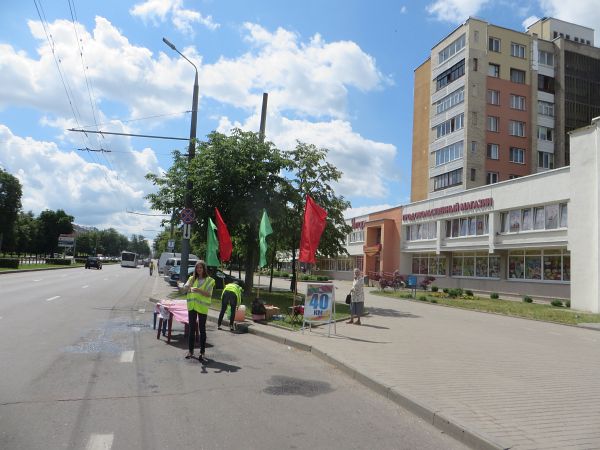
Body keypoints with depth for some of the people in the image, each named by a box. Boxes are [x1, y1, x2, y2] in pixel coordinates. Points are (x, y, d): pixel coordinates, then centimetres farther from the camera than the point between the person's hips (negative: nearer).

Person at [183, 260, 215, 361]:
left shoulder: (209, 280, -2)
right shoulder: (192, 278, 9)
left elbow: (209, 294, -12)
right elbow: (185, 288, -4)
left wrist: (199, 290, -27)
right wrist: (188, 287, -27)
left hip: (202, 307, -3)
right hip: (192, 306, 3)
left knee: (202, 329, 3)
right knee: (192, 329, 9)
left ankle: (202, 352, 10)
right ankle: (191, 351, 18)